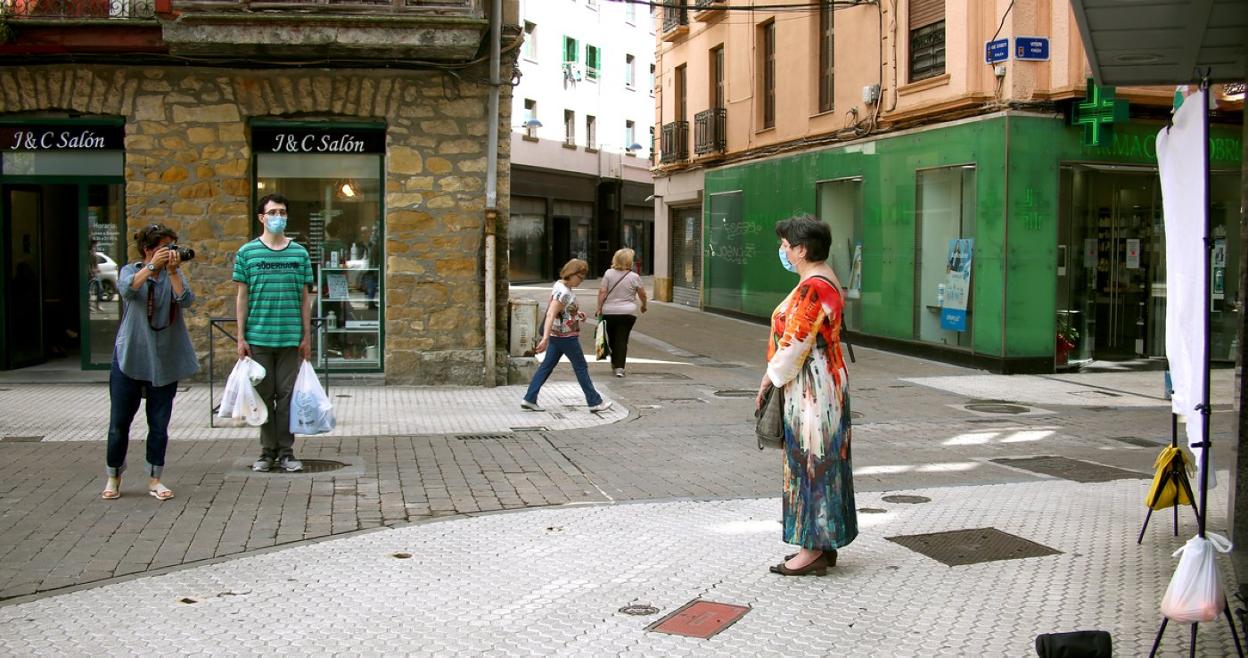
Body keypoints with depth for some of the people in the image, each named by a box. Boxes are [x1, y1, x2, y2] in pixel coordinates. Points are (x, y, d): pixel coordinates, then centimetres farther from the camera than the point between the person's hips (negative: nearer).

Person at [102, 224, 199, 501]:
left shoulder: (174, 275, 6)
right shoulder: (130, 271, 4)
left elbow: (186, 300, -12)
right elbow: (128, 289, -19)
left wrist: (173, 271, -19)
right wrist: (152, 266, -24)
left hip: (164, 362, 1)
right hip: (129, 358, -1)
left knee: (159, 425, 5)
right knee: (119, 423, 5)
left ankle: (154, 479, 16)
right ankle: (114, 477, 21)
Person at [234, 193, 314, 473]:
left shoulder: (299, 253, 6)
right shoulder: (247, 252, 2)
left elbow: (305, 298, 8)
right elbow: (242, 297, 4)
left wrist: (307, 337, 5)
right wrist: (241, 337, 0)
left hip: (290, 338, 1)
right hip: (258, 338, 0)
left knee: (287, 395, 4)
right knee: (263, 395, 7)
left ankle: (286, 451, 13)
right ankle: (268, 451, 17)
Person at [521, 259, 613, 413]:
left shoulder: (561, 285, 6)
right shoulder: (563, 292, -24)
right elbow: (550, 315, -32)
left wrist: (576, 312, 12)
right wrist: (545, 338, -39)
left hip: (557, 336, 9)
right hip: (566, 337, -9)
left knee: (547, 366, 11)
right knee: (581, 367, 3)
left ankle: (529, 399, 11)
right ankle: (595, 402, 13)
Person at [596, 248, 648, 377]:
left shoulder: (608, 273, -3)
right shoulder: (634, 277, -5)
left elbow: (602, 292, -6)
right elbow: (642, 294, 5)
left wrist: (599, 308, 1)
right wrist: (643, 305, 23)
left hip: (609, 312, 2)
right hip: (627, 313, -2)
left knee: (612, 339, 16)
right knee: (622, 339, -1)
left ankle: (614, 365, 26)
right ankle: (619, 367, -10)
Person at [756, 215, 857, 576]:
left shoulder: (811, 288, -20)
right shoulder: (826, 280, 13)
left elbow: (794, 345, -20)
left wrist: (771, 378, -8)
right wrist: (774, 373, 14)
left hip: (810, 387, -10)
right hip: (826, 380, 10)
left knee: (811, 462, -4)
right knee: (822, 461, 13)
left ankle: (813, 550, 3)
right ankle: (824, 544, 21)